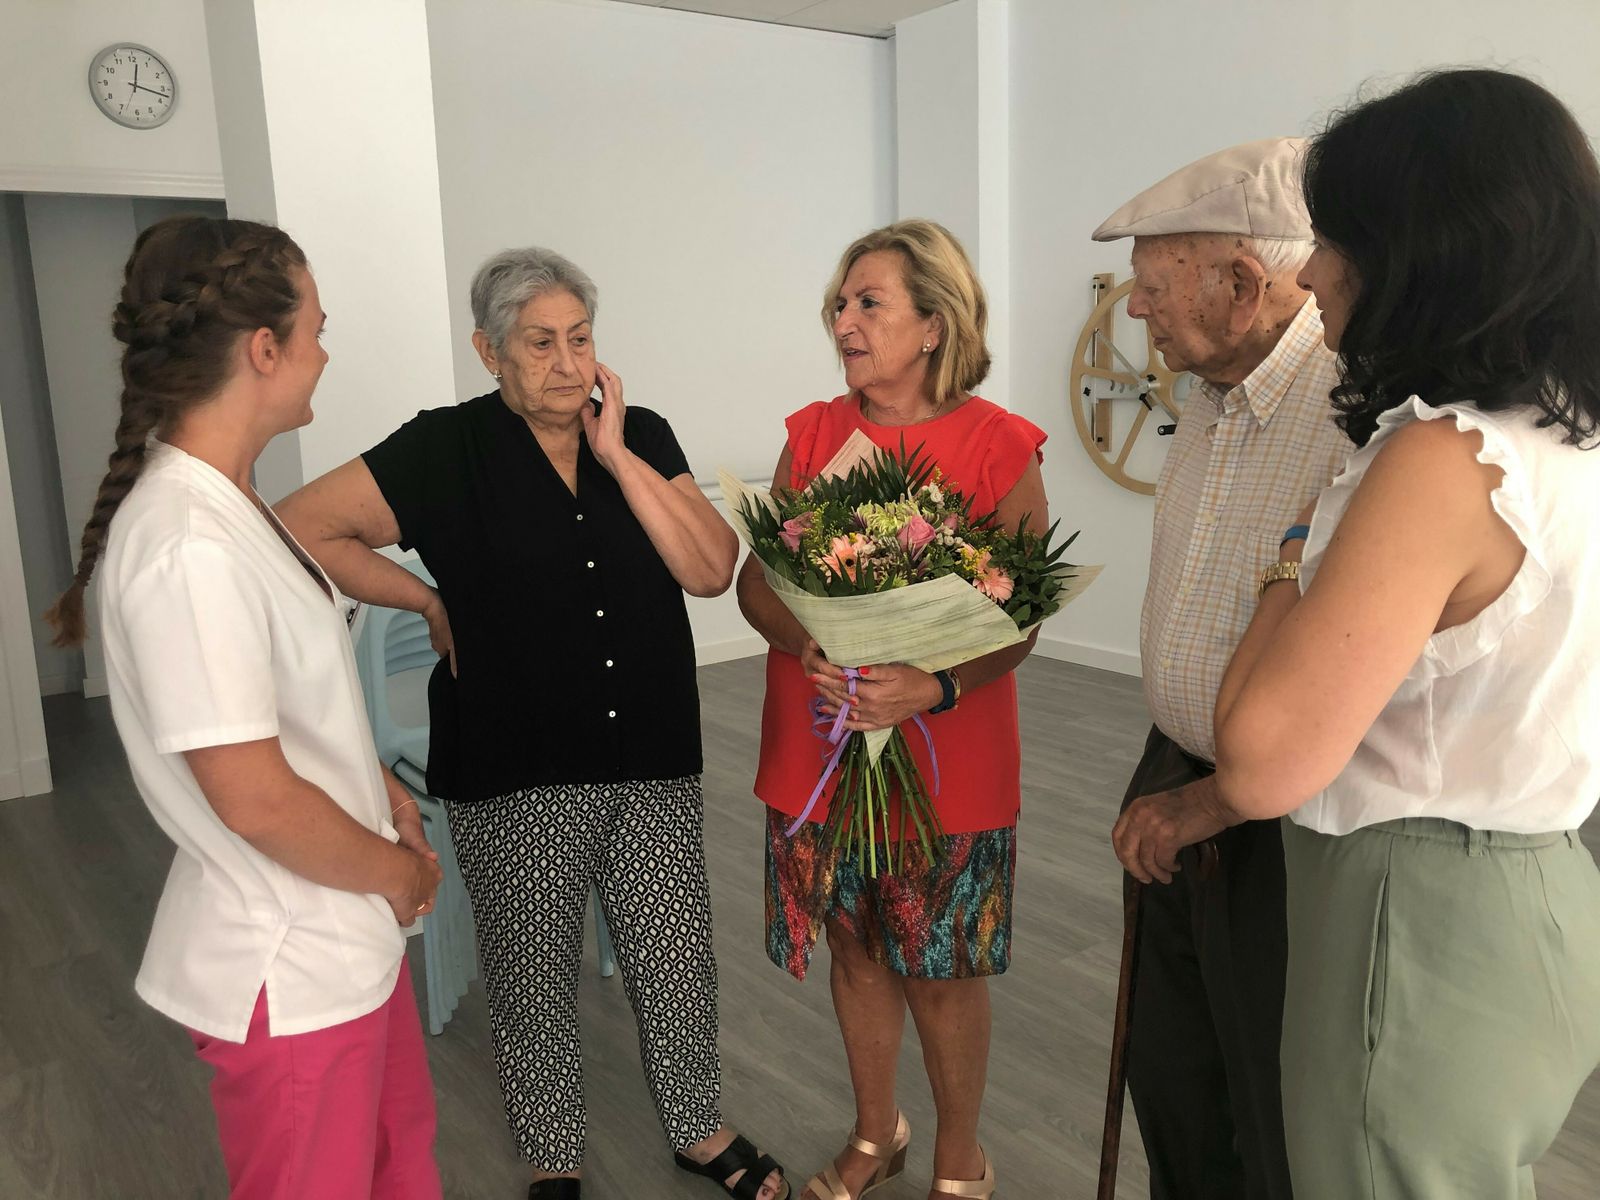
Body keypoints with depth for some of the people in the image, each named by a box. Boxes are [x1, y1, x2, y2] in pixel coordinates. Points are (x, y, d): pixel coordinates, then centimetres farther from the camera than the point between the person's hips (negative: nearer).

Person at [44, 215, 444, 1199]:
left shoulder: (228, 502, 3)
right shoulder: (188, 548, -28)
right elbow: (255, 798, -27)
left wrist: (378, 784, 6)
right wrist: (399, 870, -11)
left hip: (350, 934, 9)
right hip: (287, 974, -9)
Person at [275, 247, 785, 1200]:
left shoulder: (643, 436, 2)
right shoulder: (446, 449, -7)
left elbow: (713, 570, -9)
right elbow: (301, 529, -11)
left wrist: (616, 454, -14)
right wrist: (433, 601, -7)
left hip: (653, 762, 3)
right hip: (515, 774, -2)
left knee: (678, 959, 12)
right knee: (534, 972, 14)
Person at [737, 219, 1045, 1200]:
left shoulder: (1000, 447, -8)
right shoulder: (813, 435, 3)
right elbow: (756, 580, 1)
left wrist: (936, 686, -28)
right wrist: (808, 644, -19)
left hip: (948, 758, -3)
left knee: (942, 965, 9)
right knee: (856, 948, 17)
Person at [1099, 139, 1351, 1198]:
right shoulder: (1211, 407, 6)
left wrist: (1208, 802, -16)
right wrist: (1162, 778, 14)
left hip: (1275, 825, -8)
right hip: (1178, 792, 8)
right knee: (1171, 1081, 22)